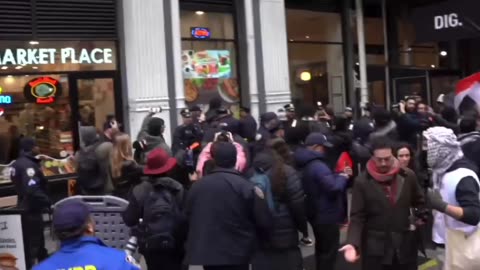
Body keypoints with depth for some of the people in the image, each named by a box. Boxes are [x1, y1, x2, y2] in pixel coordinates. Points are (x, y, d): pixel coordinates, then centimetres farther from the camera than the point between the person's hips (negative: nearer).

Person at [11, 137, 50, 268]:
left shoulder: (17, 164, 10)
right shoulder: (28, 165, -22)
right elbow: (32, 190, -32)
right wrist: (47, 202, -20)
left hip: (25, 207, 10)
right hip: (31, 210, -10)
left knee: (38, 240, 23)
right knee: (32, 244, -4)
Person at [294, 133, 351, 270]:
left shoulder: (307, 164, 8)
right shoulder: (318, 166, -25)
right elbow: (333, 188, -32)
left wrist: (339, 175, 4)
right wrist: (342, 177, -13)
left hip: (316, 214, 10)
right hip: (327, 216, -10)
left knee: (321, 249, 24)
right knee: (329, 252, 2)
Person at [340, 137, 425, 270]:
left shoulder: (408, 176, 0)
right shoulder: (362, 182, -7)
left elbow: (420, 202, 17)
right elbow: (357, 217, -8)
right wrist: (353, 243, -22)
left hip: (405, 246, 3)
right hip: (375, 249, -2)